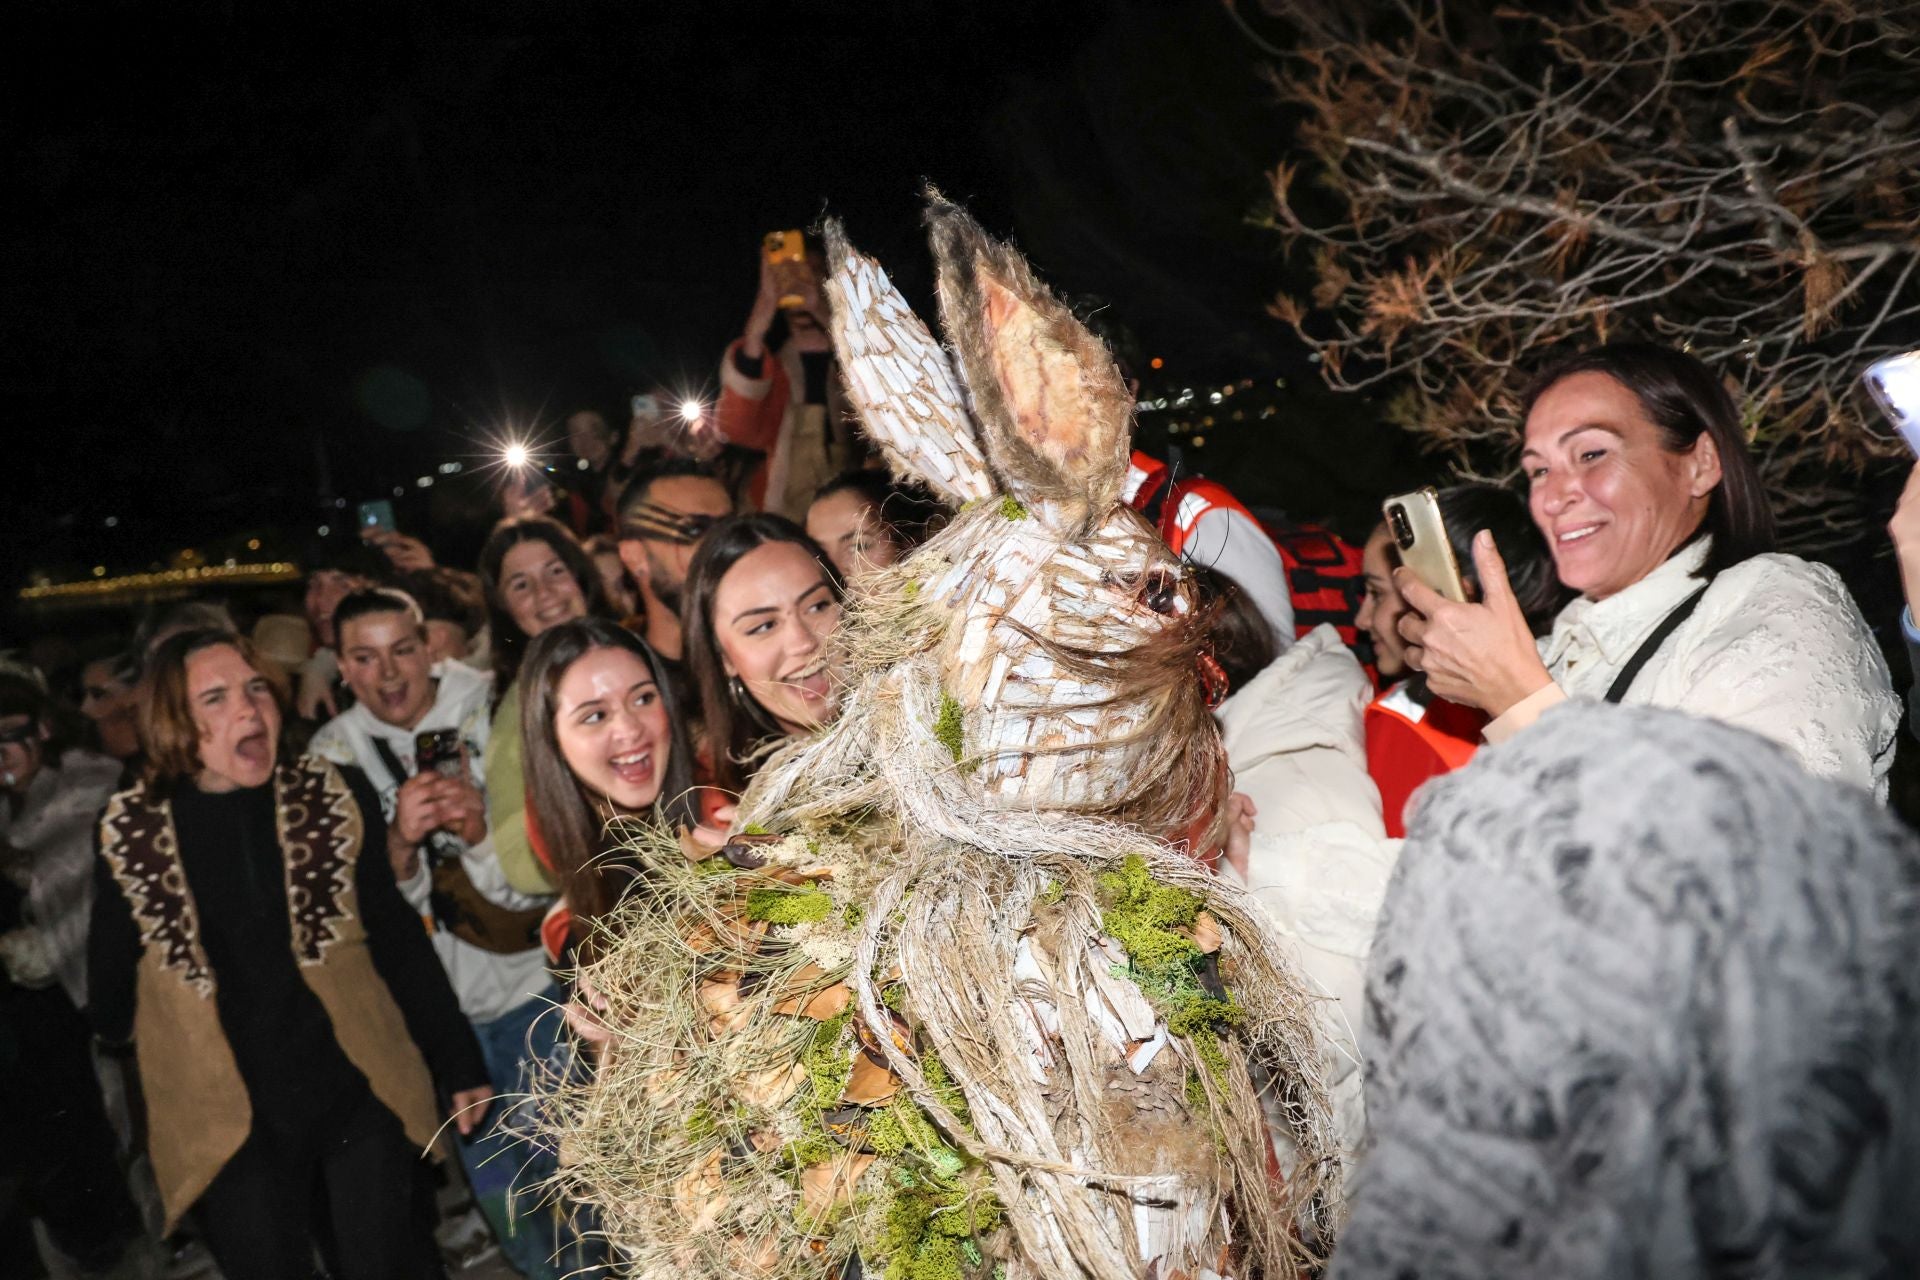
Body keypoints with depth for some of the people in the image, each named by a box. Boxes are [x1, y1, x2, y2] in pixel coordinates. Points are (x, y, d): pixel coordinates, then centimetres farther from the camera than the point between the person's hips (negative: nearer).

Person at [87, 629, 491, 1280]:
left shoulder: (331, 797, -5)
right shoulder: (131, 829, -6)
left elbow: (398, 938, 1)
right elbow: (112, 971, 9)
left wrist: (460, 1064, 4)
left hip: (361, 1099, 0)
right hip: (229, 1122, 0)